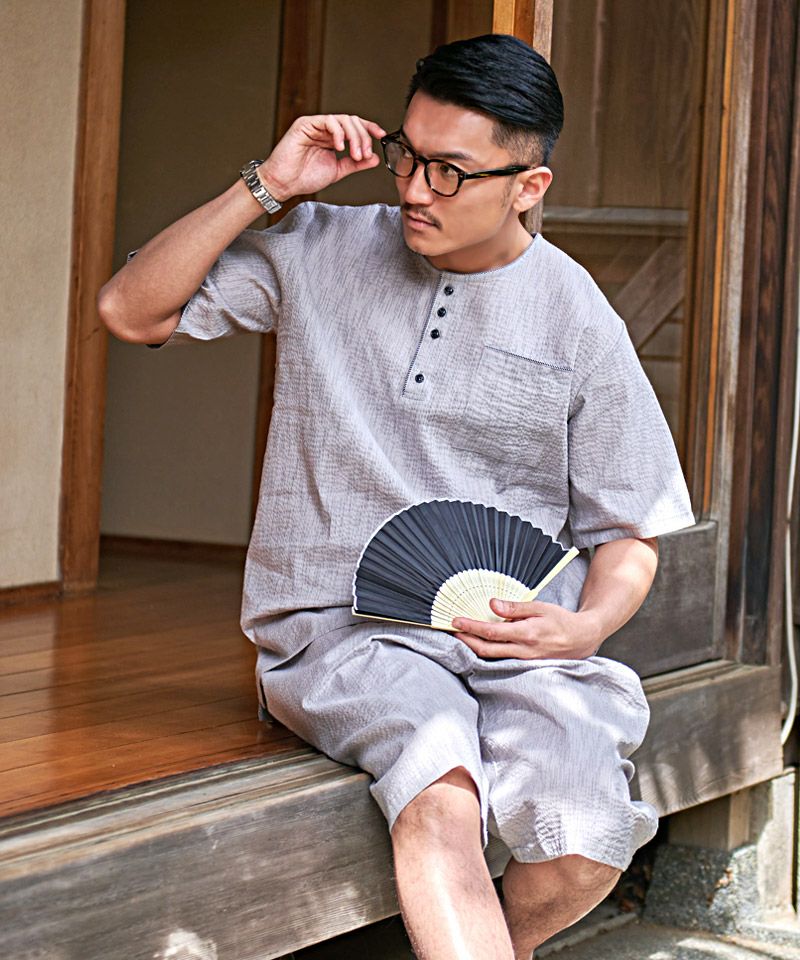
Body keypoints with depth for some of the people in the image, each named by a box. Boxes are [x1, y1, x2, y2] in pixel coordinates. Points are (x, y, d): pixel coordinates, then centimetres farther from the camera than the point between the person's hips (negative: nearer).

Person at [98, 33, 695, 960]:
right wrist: (265, 188, 0)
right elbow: (131, 310, 7)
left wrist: (585, 627, -10)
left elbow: (629, 531, 12)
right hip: (340, 628, -1)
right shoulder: (320, 252, 9)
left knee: (586, 836, -28)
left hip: (514, 633, 1)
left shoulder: (577, 322, 6)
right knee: (441, 794, -36)